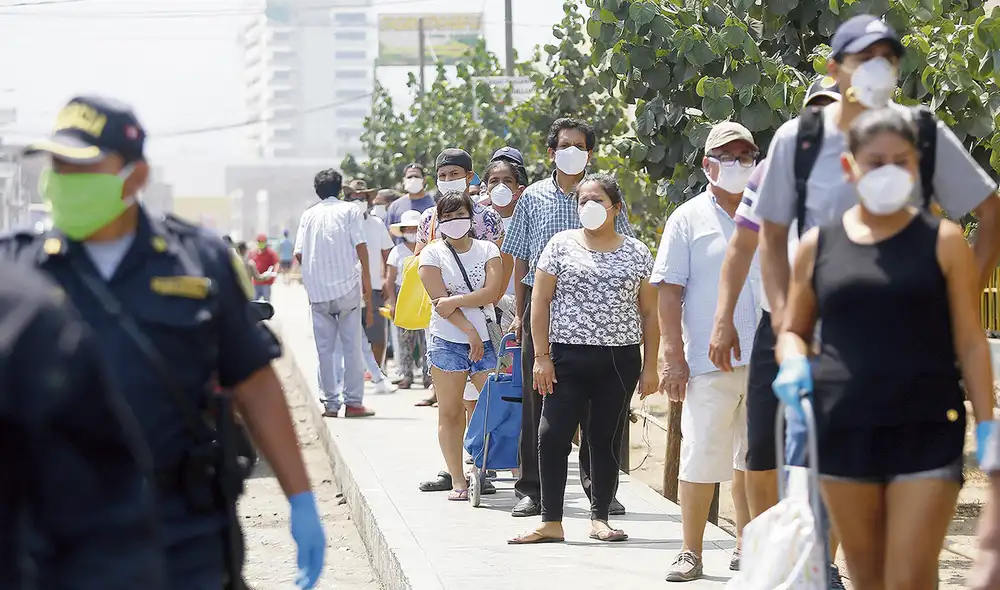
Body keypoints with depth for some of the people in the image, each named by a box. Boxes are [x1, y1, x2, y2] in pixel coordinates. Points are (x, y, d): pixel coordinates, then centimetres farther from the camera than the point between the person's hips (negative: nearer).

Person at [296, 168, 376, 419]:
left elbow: (299, 254, 4)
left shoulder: (308, 215, 11)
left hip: (317, 291, 2)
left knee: (325, 350, 5)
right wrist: (367, 286, 0)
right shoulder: (350, 210, 5)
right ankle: (353, 402, -1)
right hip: (347, 287, -2)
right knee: (352, 347, 2)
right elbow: (361, 248, -3)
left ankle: (330, 403, 4)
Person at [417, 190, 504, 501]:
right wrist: (470, 331, -13)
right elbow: (440, 300, -7)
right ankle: (457, 479, 4)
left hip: (486, 340, 1)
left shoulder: (487, 250, 7)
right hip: (448, 341, -1)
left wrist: (454, 301, -16)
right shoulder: (432, 253, 2)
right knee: (450, 413, 0)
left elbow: (491, 291, -7)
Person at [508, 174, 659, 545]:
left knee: (607, 440, 4)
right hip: (568, 358, -1)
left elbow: (649, 313, 10)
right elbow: (541, 301, 3)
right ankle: (551, 522, -3)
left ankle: (600, 518, 14)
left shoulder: (637, 254, 9)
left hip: (620, 361, 1)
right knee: (553, 436, -8)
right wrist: (542, 356, -4)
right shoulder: (561, 245, 6)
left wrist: (650, 366, 4)